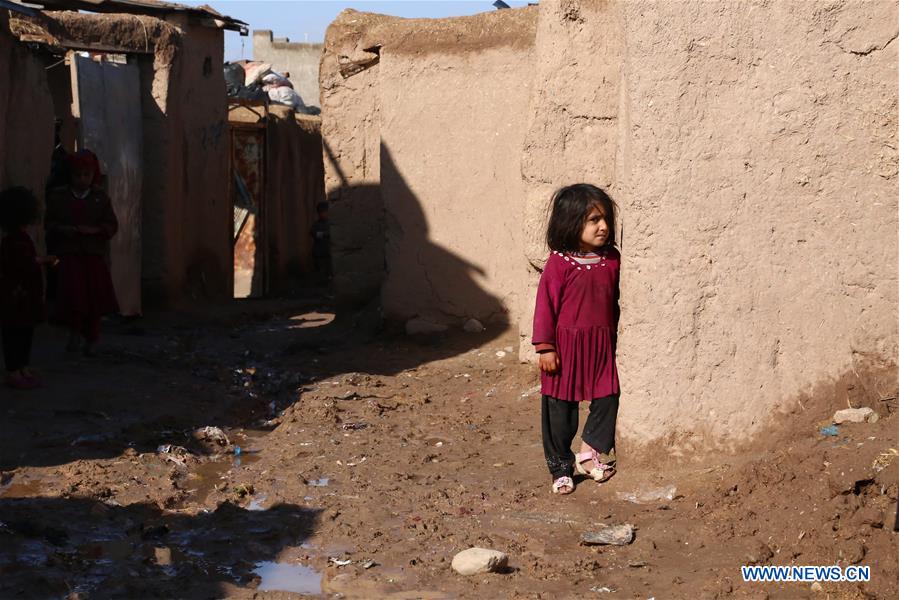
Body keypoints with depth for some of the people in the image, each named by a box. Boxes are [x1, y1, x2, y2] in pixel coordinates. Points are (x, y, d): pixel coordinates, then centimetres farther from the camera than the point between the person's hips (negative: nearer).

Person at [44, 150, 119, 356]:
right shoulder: (58, 197, 5)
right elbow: (49, 223, 7)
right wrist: (62, 229, -13)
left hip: (95, 255, 1)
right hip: (69, 254, -1)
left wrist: (94, 230, -17)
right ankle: (75, 332, 5)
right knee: (73, 292, -15)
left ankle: (90, 339, 15)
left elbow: (112, 225, 1)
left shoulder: (101, 199, 5)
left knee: (95, 297, 0)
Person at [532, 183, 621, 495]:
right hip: (566, 344, -4)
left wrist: (616, 338, 12)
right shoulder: (559, 263, -14)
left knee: (608, 399, 4)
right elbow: (546, 305, -11)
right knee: (560, 407, 6)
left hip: (602, 345, 4)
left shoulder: (612, 259, 0)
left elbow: (615, 302, 9)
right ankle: (561, 467, 19)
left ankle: (590, 452, 23)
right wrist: (545, 347, -12)